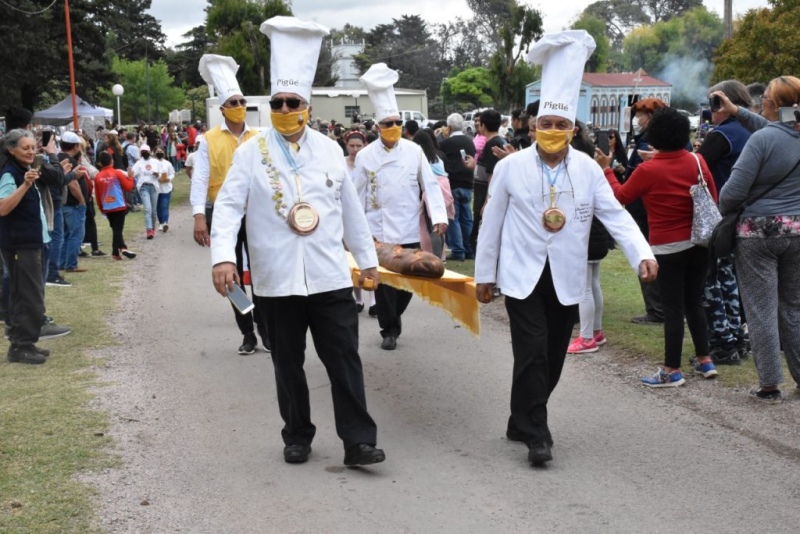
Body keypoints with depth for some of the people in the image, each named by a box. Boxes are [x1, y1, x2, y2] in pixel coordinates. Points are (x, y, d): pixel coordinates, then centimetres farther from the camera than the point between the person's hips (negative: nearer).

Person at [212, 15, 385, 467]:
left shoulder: (330, 150, 6)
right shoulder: (252, 153, -1)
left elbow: (351, 208, 12)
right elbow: (228, 205, -8)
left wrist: (367, 257, 15)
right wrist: (223, 256, -22)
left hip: (330, 275, 1)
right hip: (277, 278, -1)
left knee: (345, 358, 0)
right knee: (288, 363, 11)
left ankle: (358, 441, 6)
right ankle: (298, 437, 26)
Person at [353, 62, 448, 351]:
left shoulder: (414, 151, 0)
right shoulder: (366, 155, -2)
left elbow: (430, 184, 1)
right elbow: (357, 194, 3)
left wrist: (439, 216, -8)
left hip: (408, 229, 1)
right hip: (378, 230, -1)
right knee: (383, 280, 0)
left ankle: (394, 316, 31)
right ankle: (389, 329, 13)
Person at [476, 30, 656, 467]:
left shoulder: (588, 170, 0)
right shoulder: (510, 167, -4)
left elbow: (615, 215, -5)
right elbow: (492, 223, 2)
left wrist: (642, 254, -20)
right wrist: (484, 274, 4)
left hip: (566, 278, 3)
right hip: (522, 276, -3)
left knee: (552, 358, 10)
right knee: (532, 354, -10)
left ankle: (522, 422, 27)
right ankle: (536, 434, -2)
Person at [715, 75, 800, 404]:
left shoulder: (763, 139, -17)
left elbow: (734, 190, -17)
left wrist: (723, 212, 2)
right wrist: (736, 111, 24)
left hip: (759, 231, -6)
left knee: (761, 310, 2)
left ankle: (769, 386, 5)